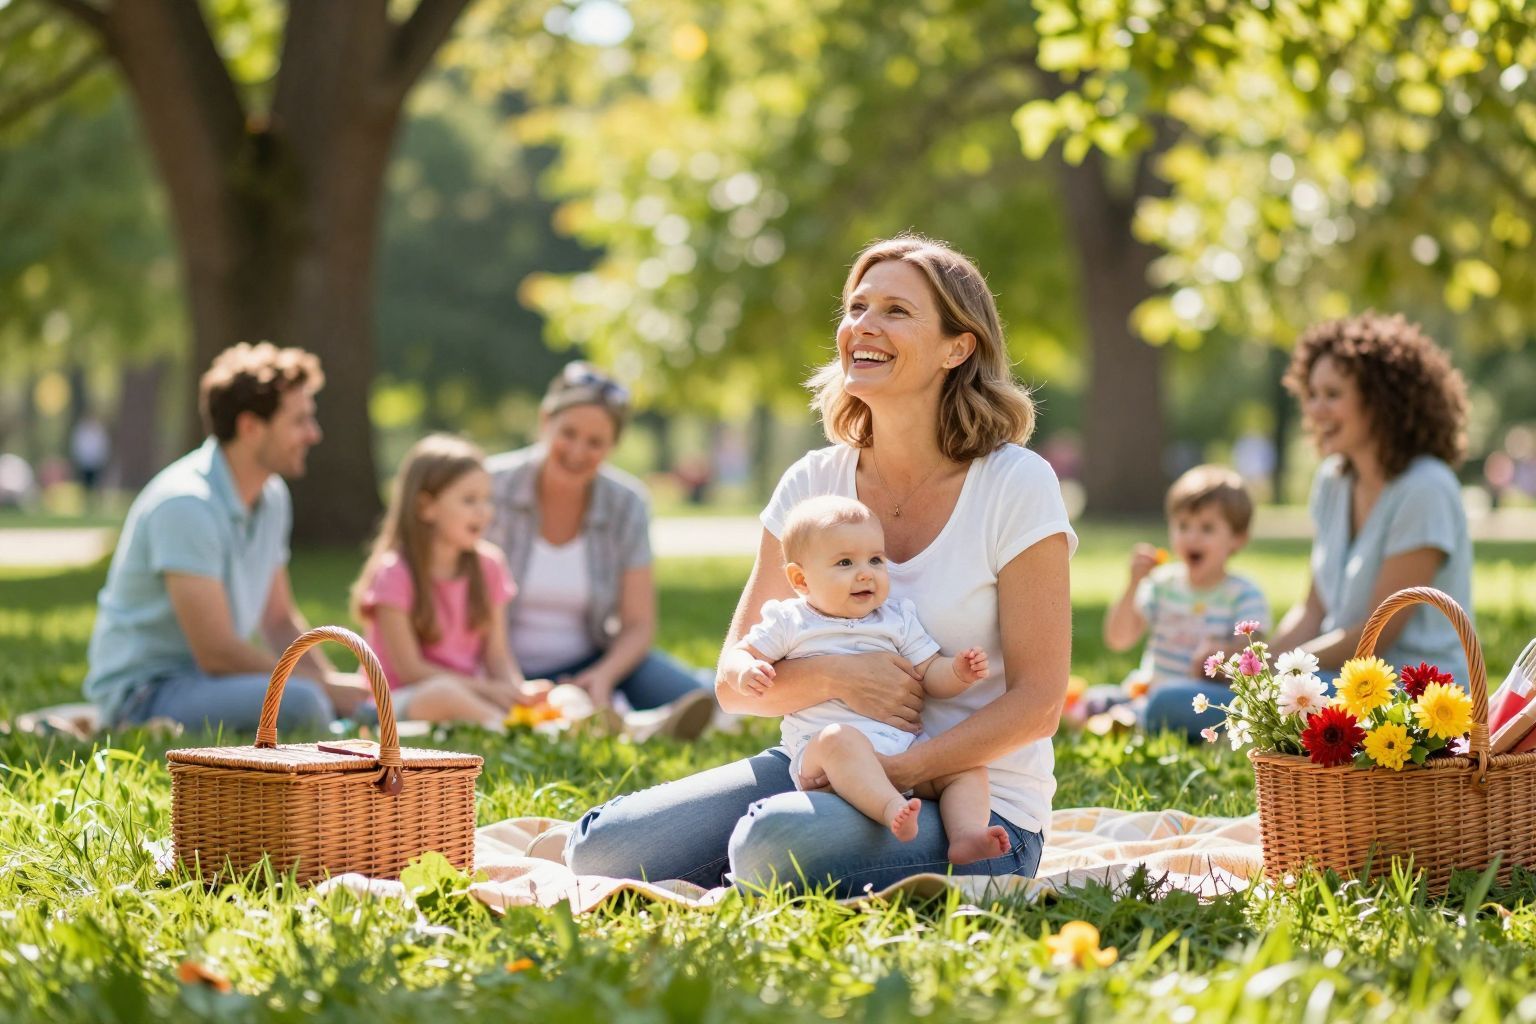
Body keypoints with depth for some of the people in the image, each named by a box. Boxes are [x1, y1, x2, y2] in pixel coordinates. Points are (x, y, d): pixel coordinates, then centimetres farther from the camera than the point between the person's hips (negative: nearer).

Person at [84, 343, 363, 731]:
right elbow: (216, 652, -25)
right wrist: (329, 686, -18)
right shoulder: (186, 505, -22)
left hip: (209, 679, 9)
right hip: (145, 687, -9)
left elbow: (279, 620, 16)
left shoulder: (272, 498, 7)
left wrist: (335, 681, -3)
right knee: (301, 705, -32)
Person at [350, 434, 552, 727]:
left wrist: (517, 688, -18)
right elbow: (409, 668, -13)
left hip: (471, 694, 6)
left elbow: (497, 655, 5)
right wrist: (486, 689, -20)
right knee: (445, 694, -40)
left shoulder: (487, 566, 7)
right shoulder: (394, 574, -10)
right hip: (403, 702, -6)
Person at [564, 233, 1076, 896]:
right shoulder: (813, 485, 4)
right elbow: (736, 683, 4)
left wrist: (898, 770, -22)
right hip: (823, 767, 5)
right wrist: (834, 678, -17)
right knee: (603, 849, -16)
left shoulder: (1016, 487, -8)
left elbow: (1036, 702, -11)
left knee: (777, 842, -35)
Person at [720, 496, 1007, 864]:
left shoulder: (898, 620, 18)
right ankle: (892, 809, -57)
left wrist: (959, 672, -7)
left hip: (904, 750, 4)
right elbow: (737, 655, 11)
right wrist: (746, 671, -13)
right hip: (819, 753, -4)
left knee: (968, 764, -15)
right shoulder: (790, 623, 10)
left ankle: (965, 835, -36)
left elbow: (931, 675, 16)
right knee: (841, 738, -38)